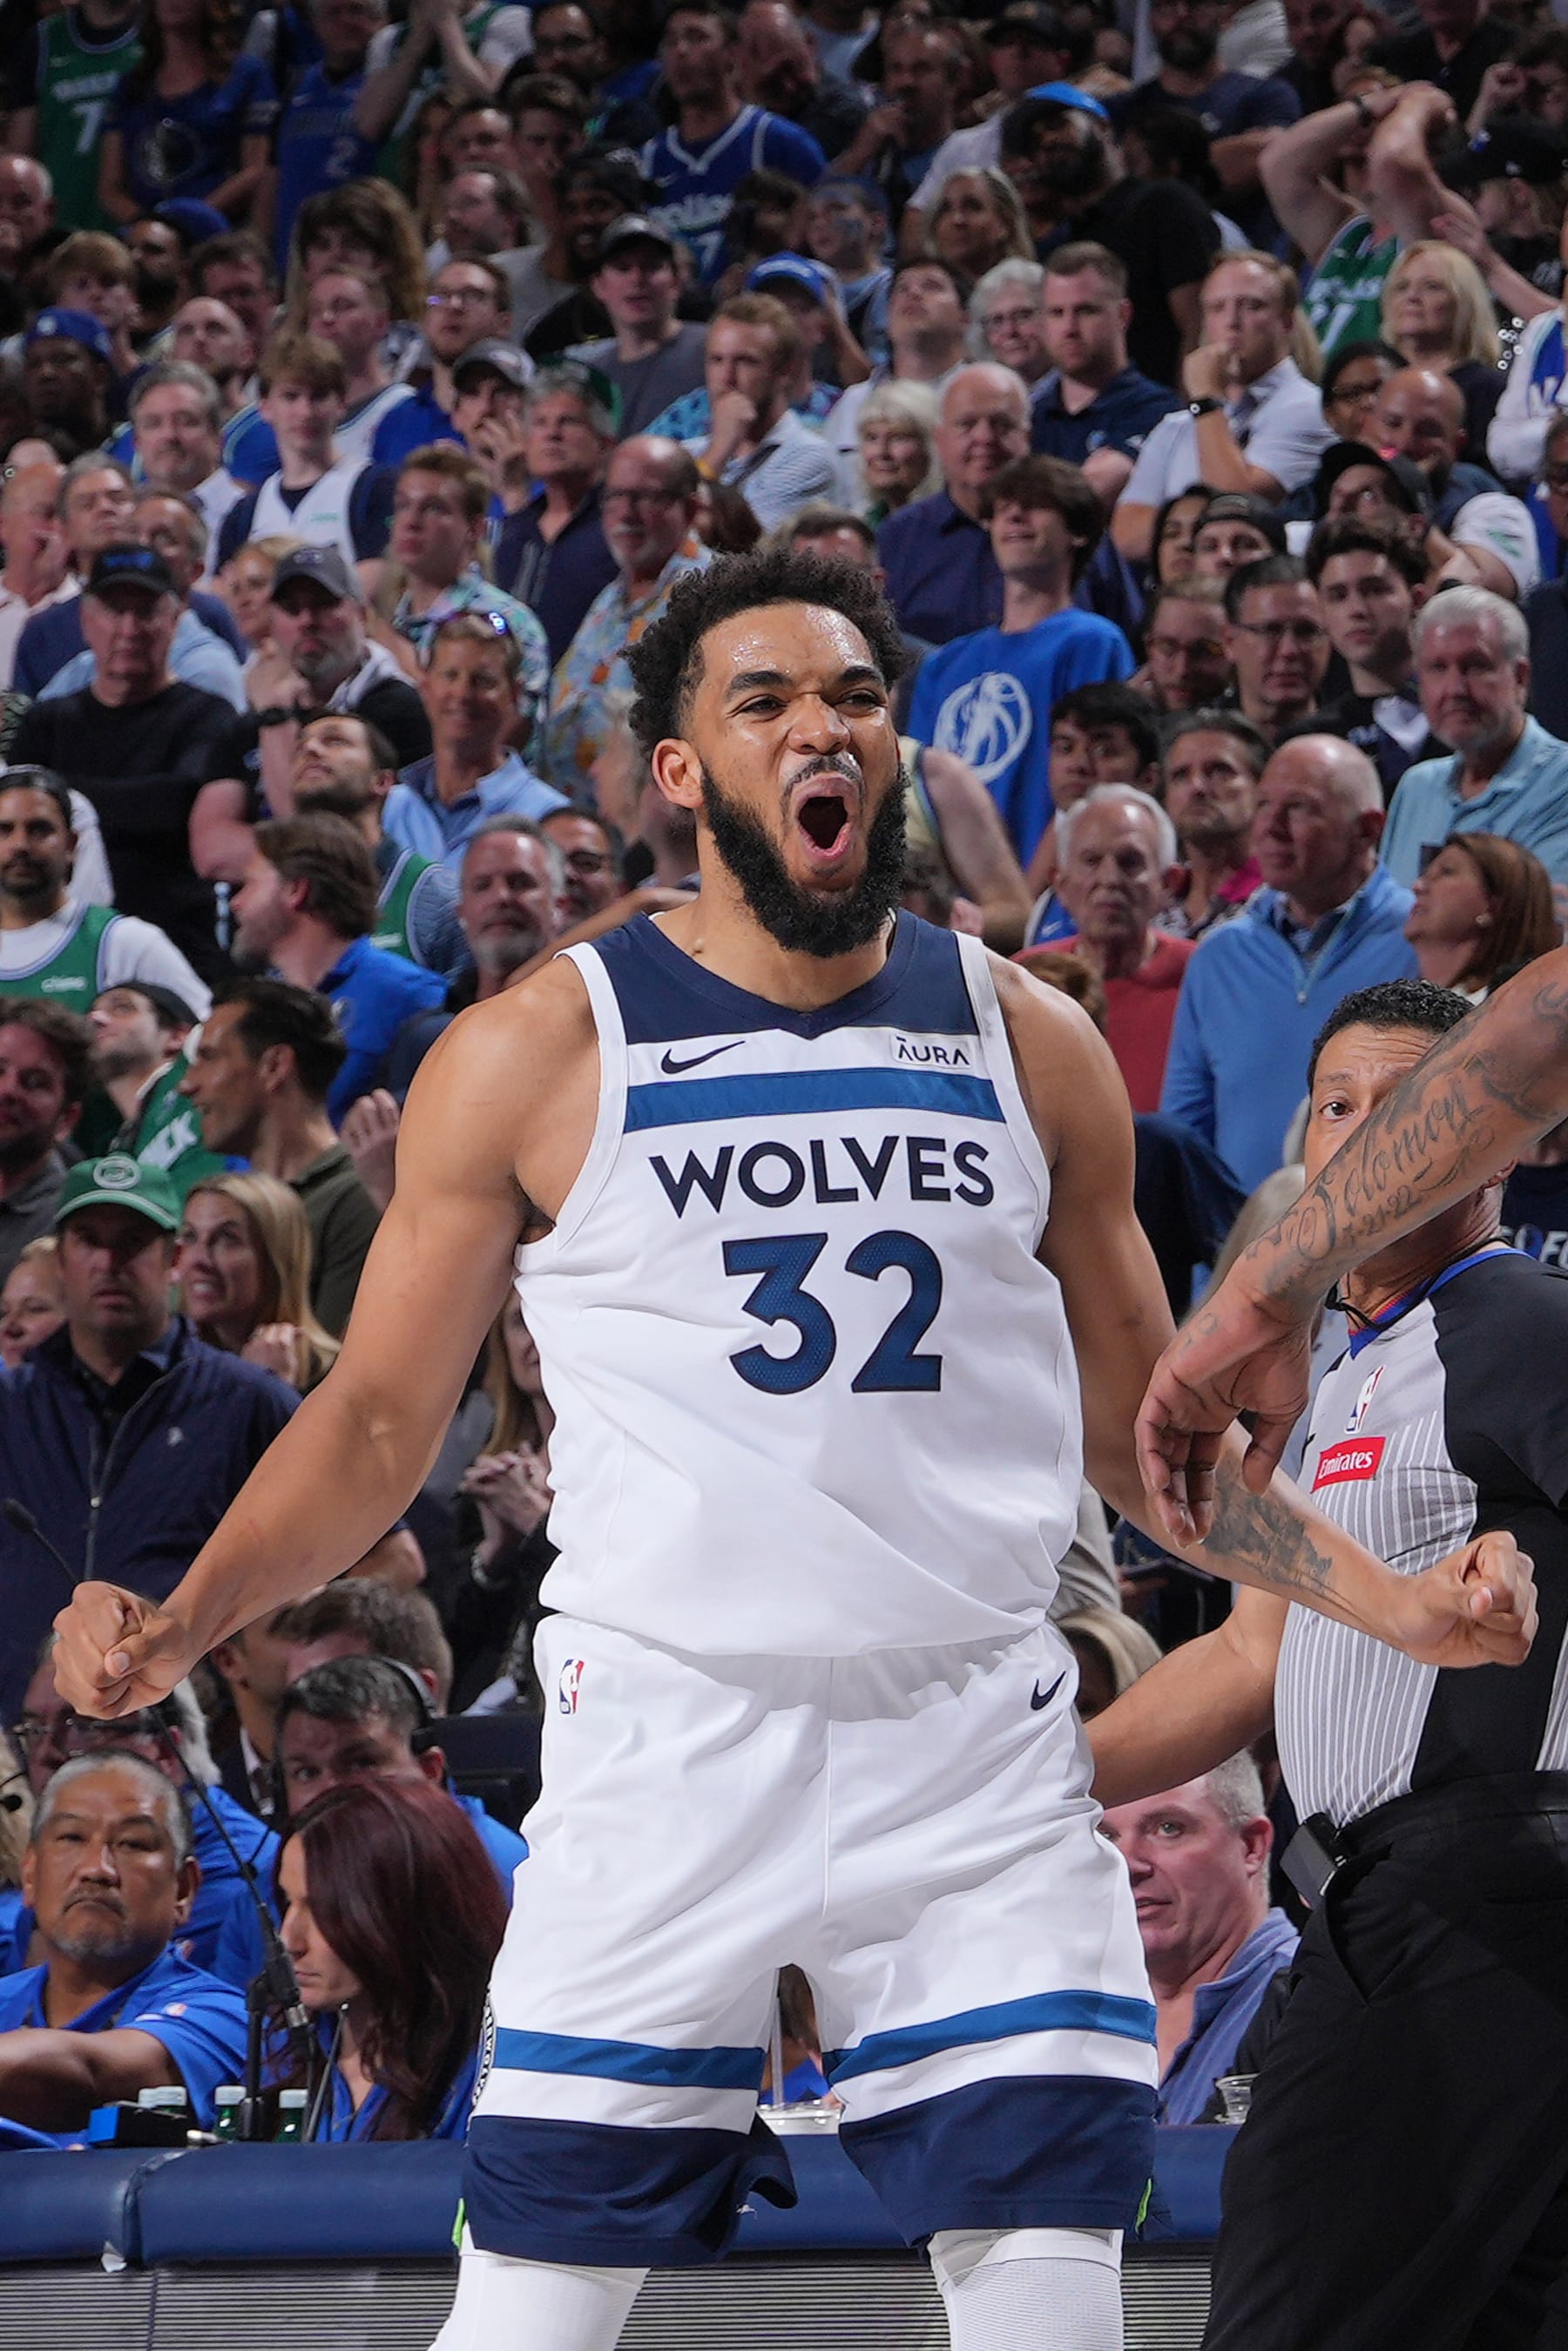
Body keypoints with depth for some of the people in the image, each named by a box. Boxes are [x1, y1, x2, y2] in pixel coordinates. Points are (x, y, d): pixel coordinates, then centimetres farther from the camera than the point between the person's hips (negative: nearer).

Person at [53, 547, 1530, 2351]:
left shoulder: (1031, 1046, 9)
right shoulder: (534, 1053, 1)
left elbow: (1138, 1436, 17)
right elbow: (376, 1425, 6)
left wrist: (1388, 1601, 4)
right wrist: (177, 1625, -10)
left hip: (981, 1768, 2)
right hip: (663, 1754, -2)